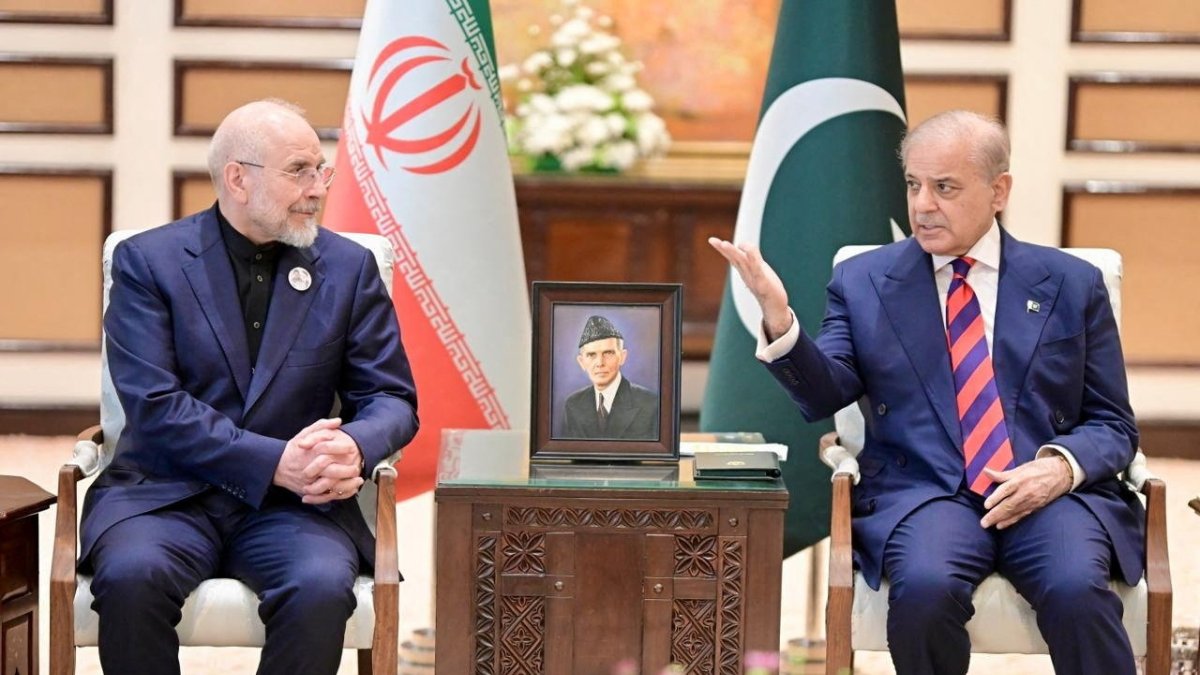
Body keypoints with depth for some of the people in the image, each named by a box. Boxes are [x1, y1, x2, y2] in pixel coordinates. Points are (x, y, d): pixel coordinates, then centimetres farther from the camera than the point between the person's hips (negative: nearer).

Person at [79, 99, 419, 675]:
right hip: (167, 494, -1)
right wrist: (275, 462, -20)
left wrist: (354, 447, -17)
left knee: (322, 586, -31)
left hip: (294, 501, 2)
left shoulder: (349, 268, 10)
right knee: (131, 576, -33)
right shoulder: (147, 261, 1)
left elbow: (391, 398, 8)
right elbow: (154, 405, -9)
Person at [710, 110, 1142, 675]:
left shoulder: (1071, 283, 13)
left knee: (1076, 591, -33)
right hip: (926, 495, 0)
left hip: (1051, 494, 0)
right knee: (925, 587, -33)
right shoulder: (864, 281, 13)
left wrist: (1062, 465, -10)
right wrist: (778, 320, -19)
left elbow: (1112, 424, 13)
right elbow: (824, 396, 1)